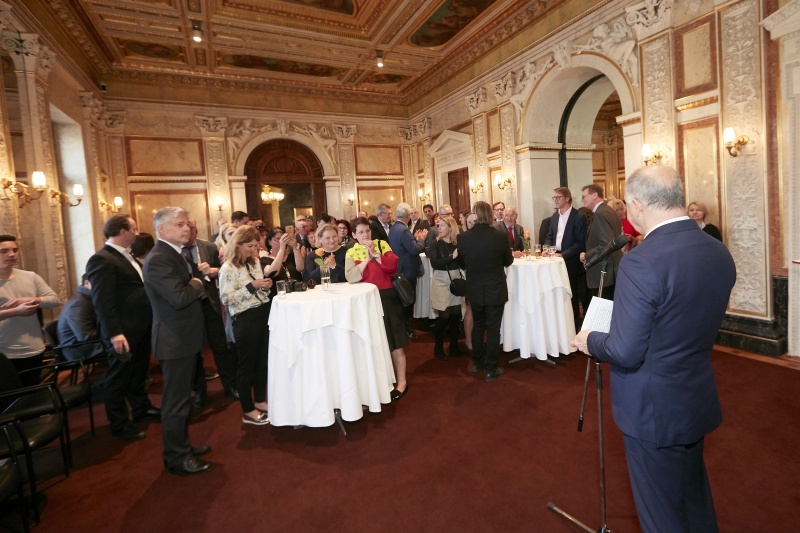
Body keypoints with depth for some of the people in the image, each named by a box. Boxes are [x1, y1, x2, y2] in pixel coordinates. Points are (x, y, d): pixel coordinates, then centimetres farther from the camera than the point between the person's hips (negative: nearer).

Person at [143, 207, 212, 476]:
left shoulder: (174, 254, 12)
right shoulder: (158, 259, -21)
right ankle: (176, 459, 18)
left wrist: (195, 284, 0)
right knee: (176, 401, 3)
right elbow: (180, 298, -30)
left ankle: (181, 446, 36)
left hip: (184, 337, 10)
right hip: (175, 340, -10)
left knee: (181, 397, 21)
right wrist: (197, 284, -13)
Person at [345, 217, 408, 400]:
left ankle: (401, 381, 17)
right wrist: (366, 259, -15)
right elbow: (351, 277, -11)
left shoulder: (381, 244, 2)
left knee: (394, 341, 4)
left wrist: (375, 254, -14)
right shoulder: (351, 252, 4)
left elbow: (393, 266, -11)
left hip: (387, 297, -1)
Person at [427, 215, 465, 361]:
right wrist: (452, 257, -23)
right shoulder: (436, 244, -4)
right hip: (441, 281, -3)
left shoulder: (458, 243, 2)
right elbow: (434, 263, -18)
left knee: (456, 315, 6)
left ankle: (454, 346, 24)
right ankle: (438, 348, 17)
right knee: (443, 316, 0)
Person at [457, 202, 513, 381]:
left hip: (474, 290, 3)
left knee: (478, 326, 21)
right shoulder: (500, 236, -16)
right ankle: (491, 369, 18)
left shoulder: (463, 238, -12)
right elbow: (508, 261, 1)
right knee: (493, 330, 8)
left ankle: (477, 362, 34)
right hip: (495, 290, -2)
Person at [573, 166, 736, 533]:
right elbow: (695, 323, 10)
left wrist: (590, 341, -7)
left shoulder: (642, 261, -28)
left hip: (654, 411, -7)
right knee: (695, 500, 30)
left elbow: (625, 354, -25)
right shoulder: (720, 253, -2)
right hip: (699, 403, 8)